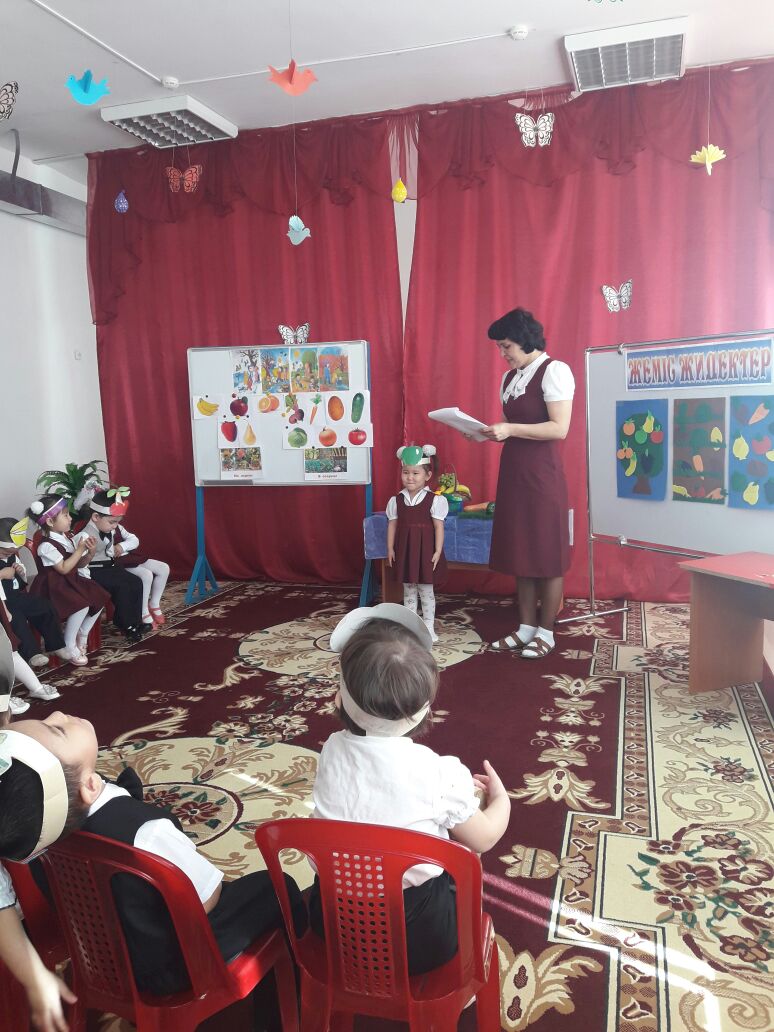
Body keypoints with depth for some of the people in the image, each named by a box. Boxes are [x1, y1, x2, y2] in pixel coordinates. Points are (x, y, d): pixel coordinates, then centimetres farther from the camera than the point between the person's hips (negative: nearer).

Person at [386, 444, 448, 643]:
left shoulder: (434, 500, -8)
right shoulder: (396, 500, 2)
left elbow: (439, 527, -7)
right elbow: (392, 525, 6)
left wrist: (438, 551, -11)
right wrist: (390, 548, 1)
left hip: (425, 550, -3)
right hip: (404, 549, 3)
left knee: (426, 590, 4)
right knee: (408, 590, 12)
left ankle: (428, 627, 16)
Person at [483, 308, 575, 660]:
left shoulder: (554, 370, -10)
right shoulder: (510, 377, 14)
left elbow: (559, 429, -18)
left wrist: (510, 429, -21)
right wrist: (489, 432, 2)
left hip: (542, 472, -8)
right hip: (513, 471, 8)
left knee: (546, 553, 1)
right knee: (519, 551, 10)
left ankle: (546, 632, 12)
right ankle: (526, 627, 21)